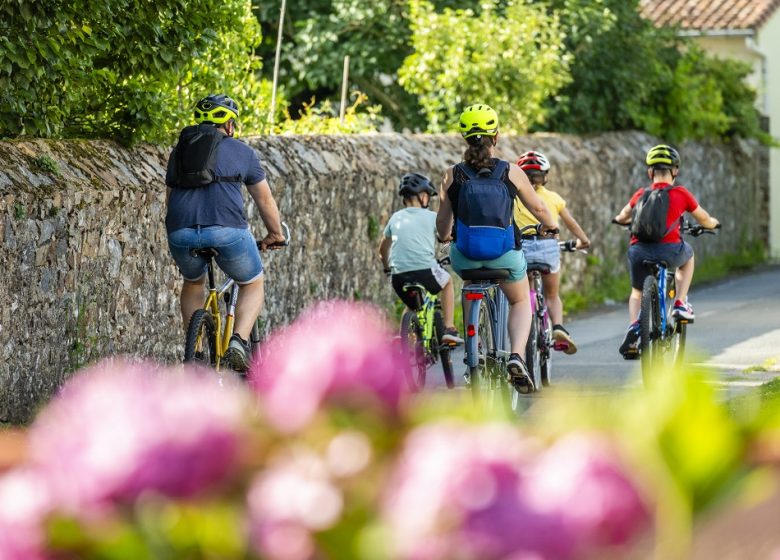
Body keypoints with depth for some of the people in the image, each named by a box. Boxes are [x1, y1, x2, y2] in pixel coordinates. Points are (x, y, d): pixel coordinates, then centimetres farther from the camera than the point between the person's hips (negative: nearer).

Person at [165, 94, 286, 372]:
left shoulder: (179, 151, 24)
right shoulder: (242, 152, 16)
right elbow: (264, 198, 23)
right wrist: (276, 234, 38)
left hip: (181, 232, 3)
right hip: (227, 229, -3)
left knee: (193, 283, 32)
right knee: (253, 284, 20)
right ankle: (238, 342, -5)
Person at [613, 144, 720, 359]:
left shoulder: (641, 195, 12)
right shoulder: (681, 194, 6)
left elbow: (622, 218, 28)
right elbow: (705, 220, 18)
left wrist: (622, 220, 53)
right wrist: (714, 223, 41)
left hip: (639, 250, 2)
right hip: (669, 250, -2)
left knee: (637, 292, 27)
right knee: (687, 256, 34)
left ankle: (634, 324, 0)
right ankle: (680, 304, 22)